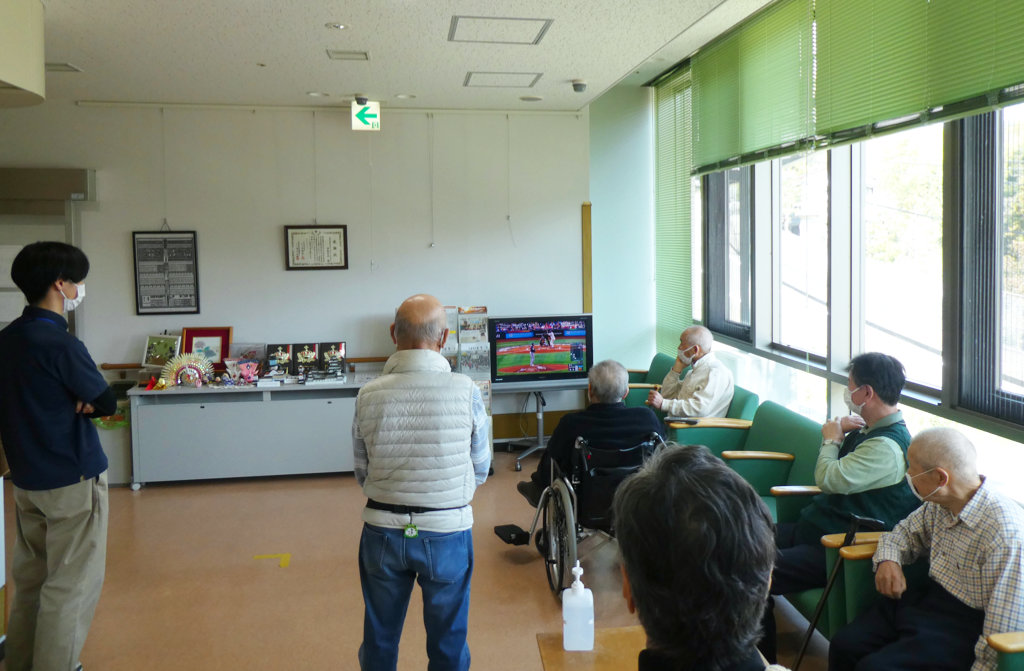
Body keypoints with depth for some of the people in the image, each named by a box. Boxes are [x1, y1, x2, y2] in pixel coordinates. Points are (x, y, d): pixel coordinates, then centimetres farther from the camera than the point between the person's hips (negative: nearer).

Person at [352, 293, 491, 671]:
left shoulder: (368, 396, -11)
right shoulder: (466, 391, -15)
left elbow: (362, 474, -1)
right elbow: (480, 470, -3)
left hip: (383, 532, 2)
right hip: (447, 531, -1)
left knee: (379, 640, 21)